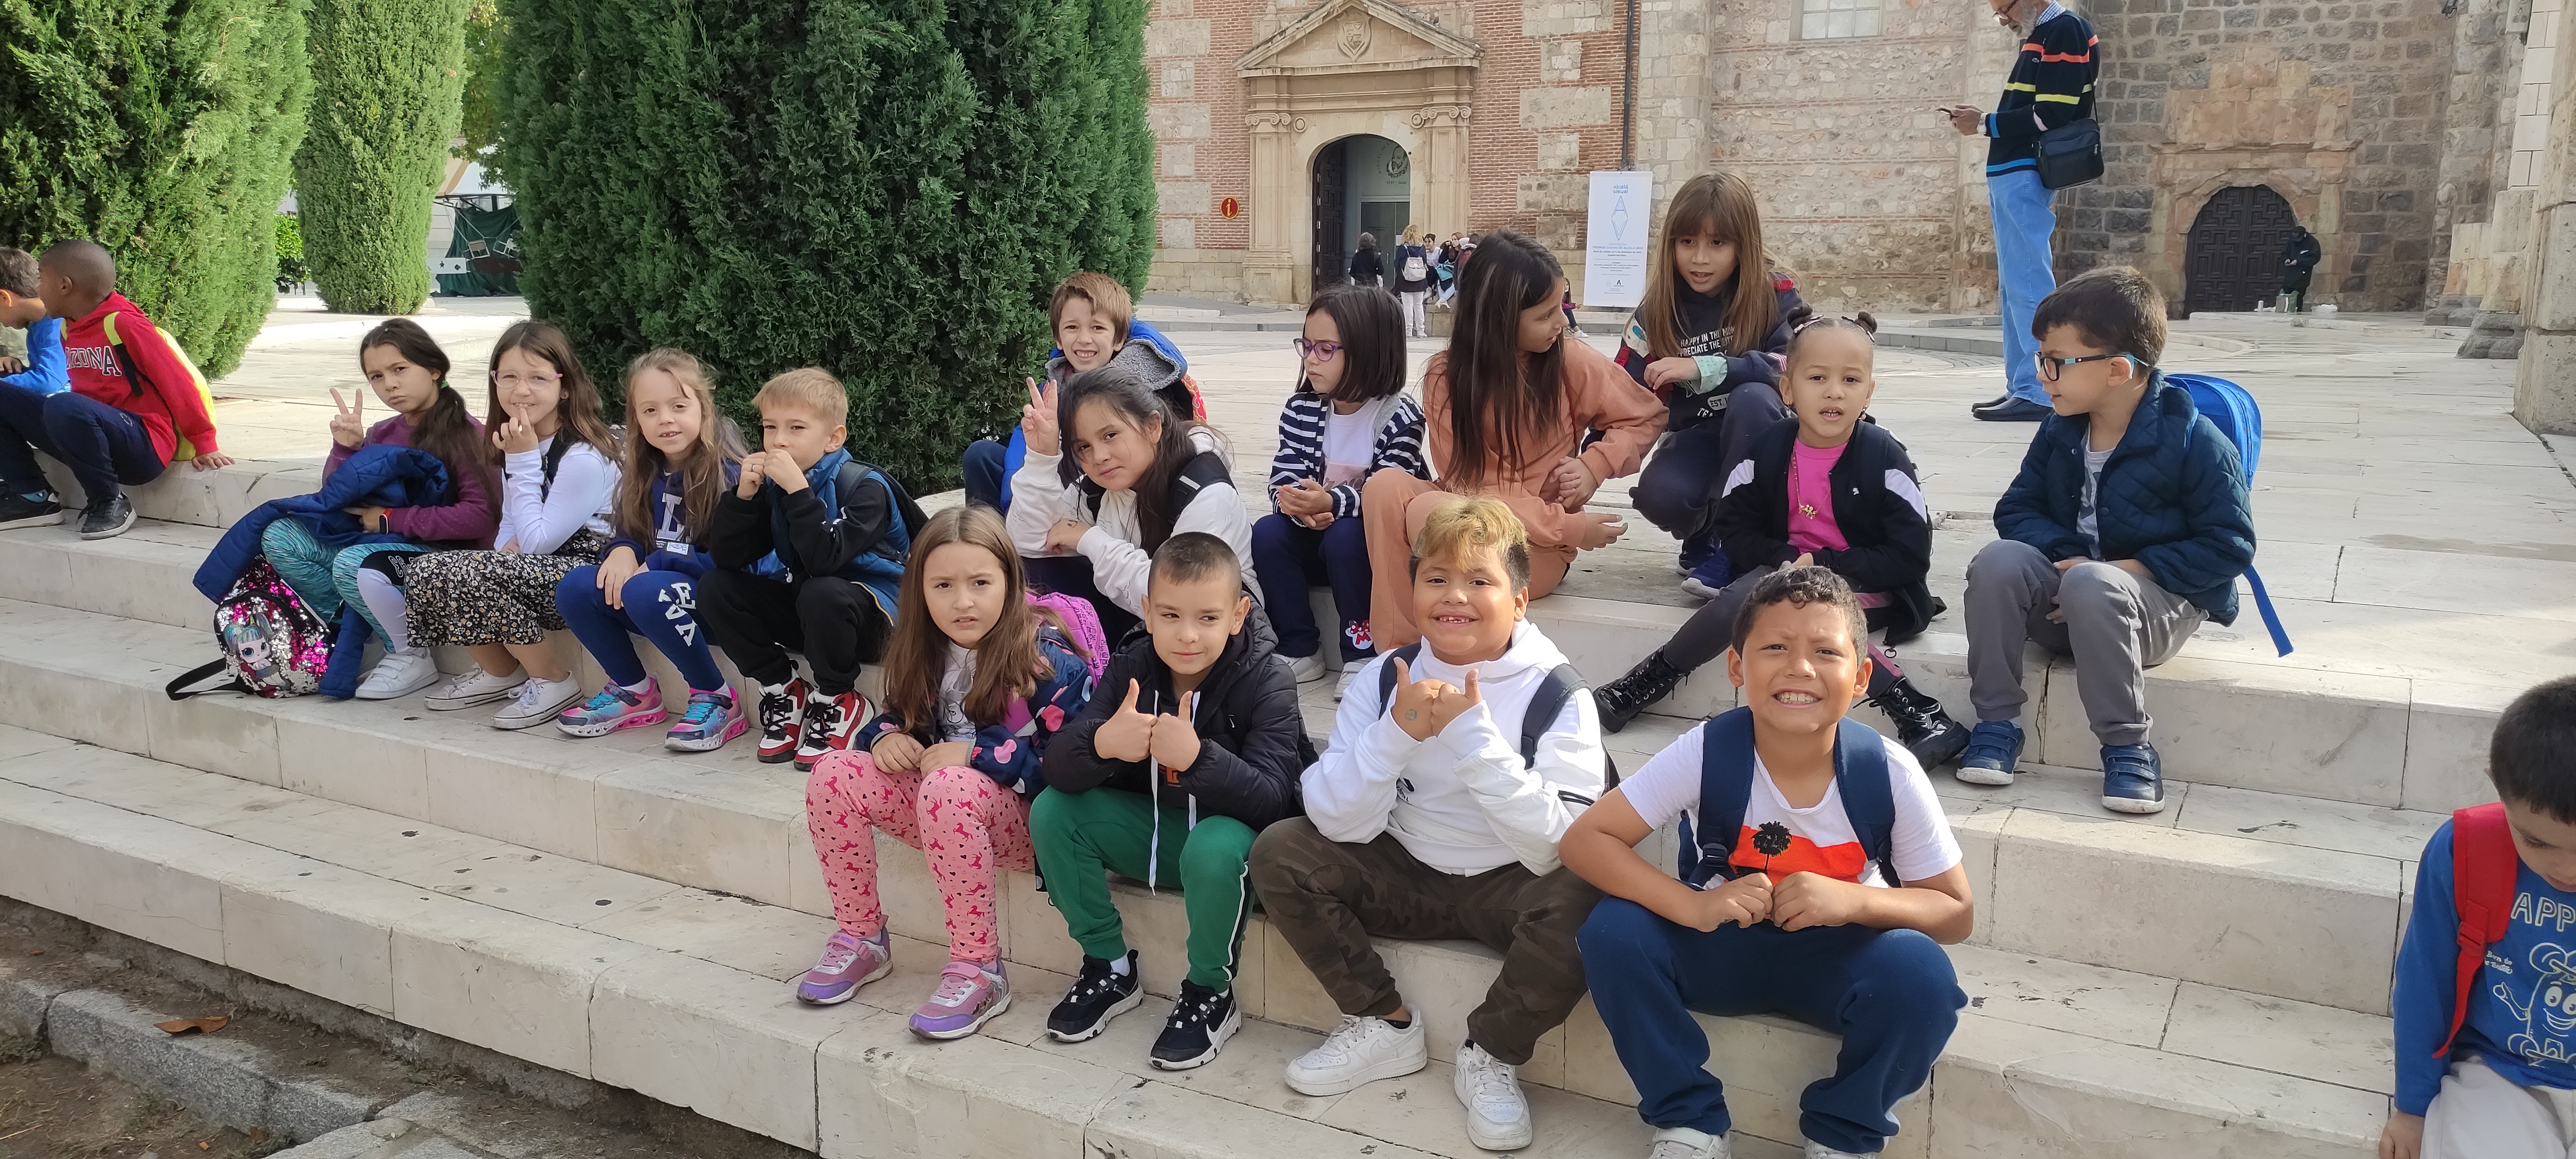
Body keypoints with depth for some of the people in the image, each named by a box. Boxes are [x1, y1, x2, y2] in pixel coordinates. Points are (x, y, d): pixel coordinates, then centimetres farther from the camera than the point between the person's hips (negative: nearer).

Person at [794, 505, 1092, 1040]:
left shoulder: (1047, 661, -17)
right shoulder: (926, 655, 4)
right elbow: (898, 717, 18)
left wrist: (976, 752, -24)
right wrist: (885, 736, -8)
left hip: (1024, 816, -7)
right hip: (941, 807, 7)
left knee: (948, 788, -38)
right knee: (834, 773, -12)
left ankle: (978, 969, -25)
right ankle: (860, 939, 2)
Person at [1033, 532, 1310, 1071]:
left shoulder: (1266, 681, -19)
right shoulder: (1131, 667, -7)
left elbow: (1270, 798, -30)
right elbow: (1058, 769, -15)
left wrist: (1197, 757, -48)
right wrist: (1101, 743, -40)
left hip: (1234, 830, -5)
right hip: (1155, 829, 5)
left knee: (1213, 847, -38)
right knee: (1051, 811, -14)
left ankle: (1210, 994, -10)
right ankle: (1110, 968, 3)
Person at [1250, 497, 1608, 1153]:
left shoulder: (1557, 697, -15)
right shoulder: (1386, 677, -6)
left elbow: (1559, 849, -26)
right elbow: (1338, 823, -14)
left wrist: (1475, 734, -31)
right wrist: (1397, 733, -28)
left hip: (1507, 886, -3)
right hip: (1406, 876, 3)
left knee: (1583, 899, -34)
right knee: (1279, 851, -16)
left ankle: (1492, 1053, -6)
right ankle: (1384, 1024, 2)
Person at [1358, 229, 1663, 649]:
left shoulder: (1572, 361, -8)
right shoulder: (1446, 375, -8)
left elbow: (1647, 417, 6)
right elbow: (1464, 484, -11)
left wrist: (1594, 464, -14)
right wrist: (1568, 526, -18)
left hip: (1540, 548, -2)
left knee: (1428, 513, -30)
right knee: (1386, 488, -27)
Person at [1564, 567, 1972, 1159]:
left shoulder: (1891, 774, -19)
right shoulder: (1705, 753, -21)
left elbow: (1957, 914, -10)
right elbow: (1585, 839, -20)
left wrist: (1854, 900, -29)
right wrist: (1693, 906, -34)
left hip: (1839, 959, 0)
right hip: (1723, 949, 0)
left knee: (1920, 973, -31)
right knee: (1612, 931, -26)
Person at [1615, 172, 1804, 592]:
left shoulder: (1775, 295, -10)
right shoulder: (1657, 311, -4)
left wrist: (1703, 369, -34)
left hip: (1760, 443, -1)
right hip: (1695, 438, 1)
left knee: (1752, 397, -35)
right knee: (1659, 495, -32)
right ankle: (1702, 538, 5)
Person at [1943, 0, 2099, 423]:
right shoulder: (2038, 36, 20)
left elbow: (2051, 116, -17)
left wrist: (1984, 125, -10)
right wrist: (1983, 119, 6)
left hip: (2024, 178, -10)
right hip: (2010, 177, 10)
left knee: (2026, 285, -12)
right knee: (2015, 285, 10)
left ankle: (2038, 393, -13)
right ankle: (2021, 387, 13)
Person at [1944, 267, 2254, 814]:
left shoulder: (2191, 440, -13)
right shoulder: (2059, 431, 3)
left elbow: (2229, 544, -12)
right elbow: (2017, 509, 5)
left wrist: (2136, 568, -22)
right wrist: (2063, 555, -15)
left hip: (2157, 605, -5)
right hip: (2062, 600, 5)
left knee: (2091, 585, -39)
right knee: (1998, 561, -26)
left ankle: (2128, 747, -25)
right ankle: (1996, 723, -19)